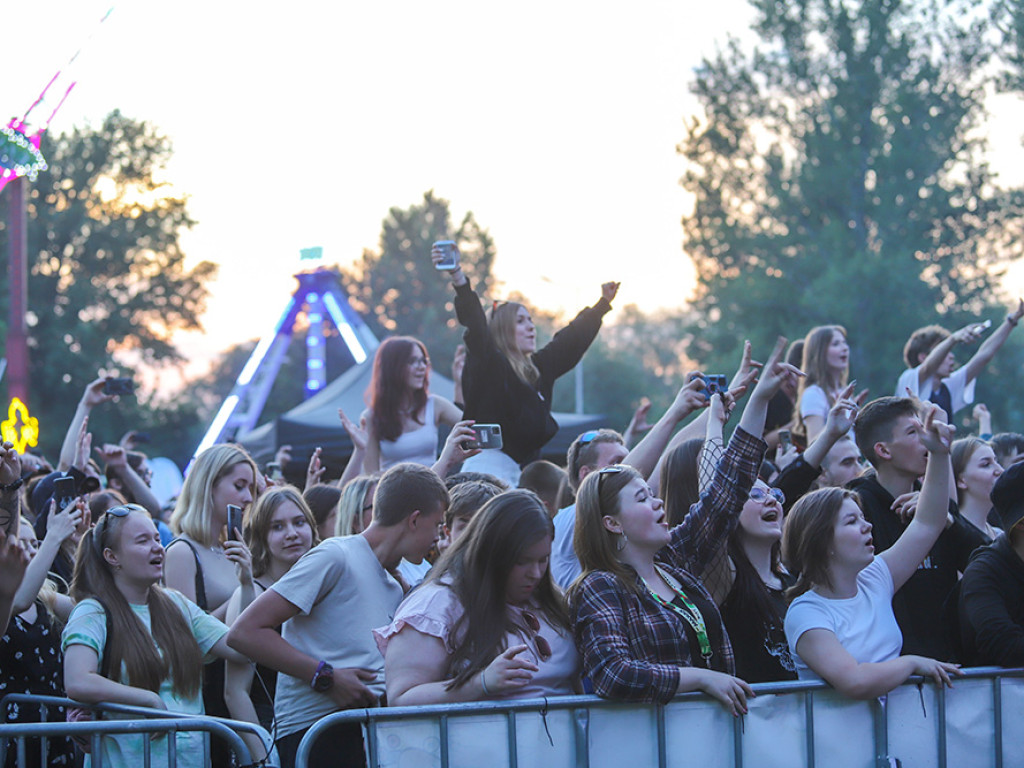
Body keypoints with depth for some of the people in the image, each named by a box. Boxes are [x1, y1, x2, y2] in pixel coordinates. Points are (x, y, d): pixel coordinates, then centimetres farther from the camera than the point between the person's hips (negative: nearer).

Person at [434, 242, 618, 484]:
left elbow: (571, 340, 31)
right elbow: (476, 325, -17)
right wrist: (457, 278, -32)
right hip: (490, 463, -7)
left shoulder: (538, 367, 18)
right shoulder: (490, 365, -3)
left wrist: (603, 303, 38)